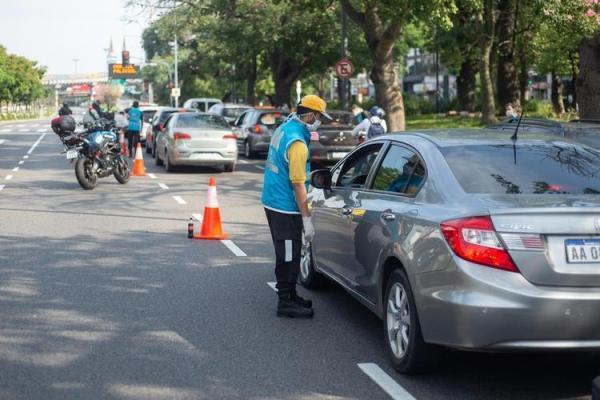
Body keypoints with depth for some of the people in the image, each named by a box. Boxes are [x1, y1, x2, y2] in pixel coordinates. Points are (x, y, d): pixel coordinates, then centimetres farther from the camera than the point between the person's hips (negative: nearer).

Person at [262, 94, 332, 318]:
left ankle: (290, 295, 29)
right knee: (289, 256, -2)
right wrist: (307, 219, -19)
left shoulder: (284, 129, 8)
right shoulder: (297, 143, -22)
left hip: (273, 202, 10)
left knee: (286, 254, 19)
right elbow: (298, 184, -22)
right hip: (286, 208, -10)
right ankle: (286, 303, 5)